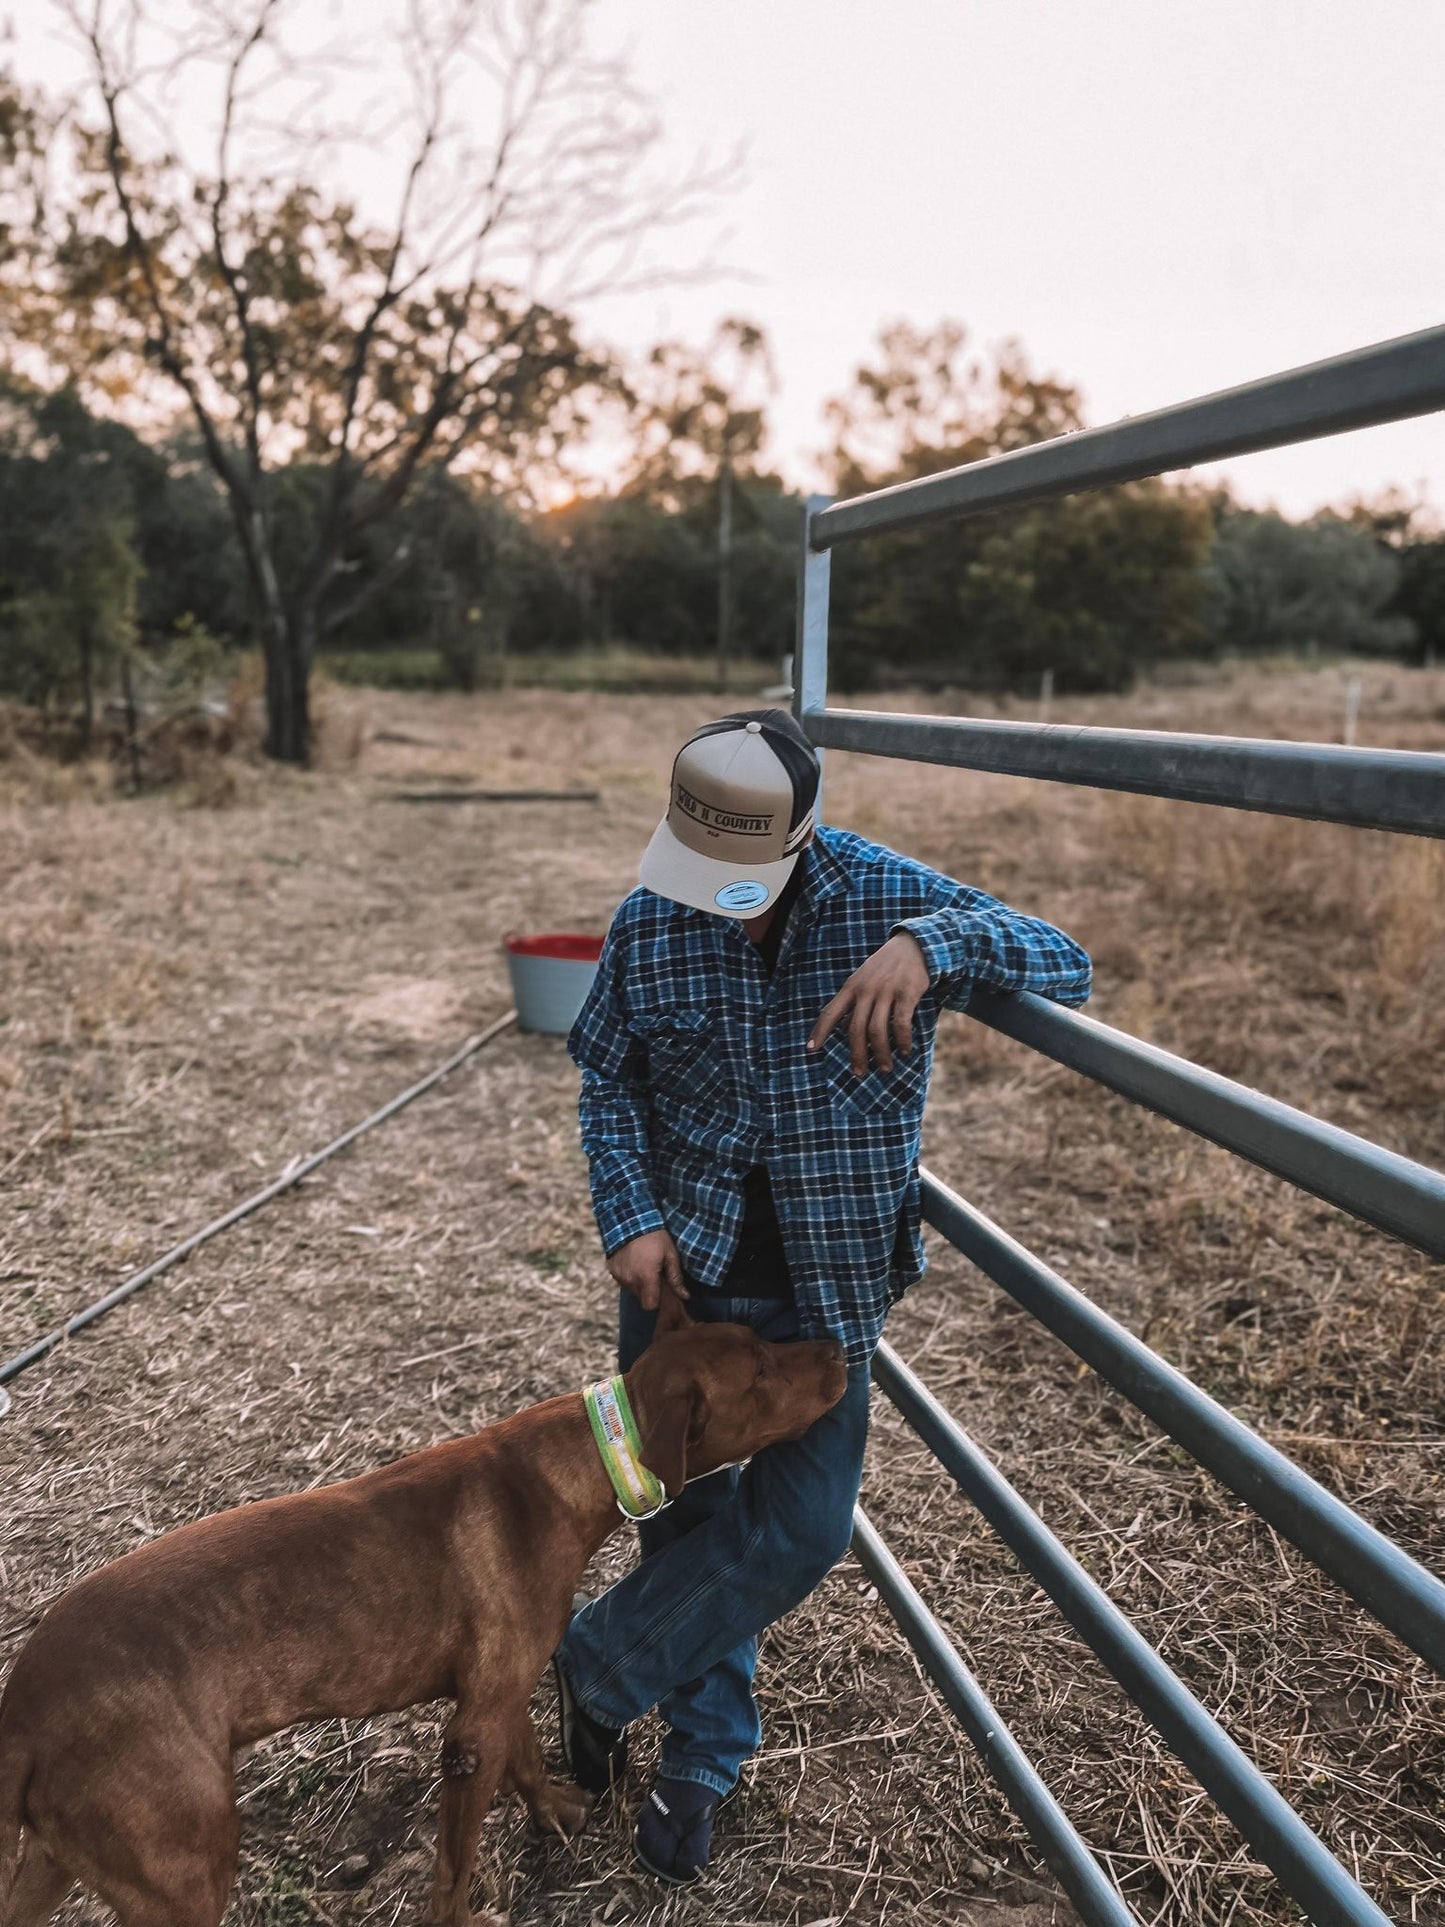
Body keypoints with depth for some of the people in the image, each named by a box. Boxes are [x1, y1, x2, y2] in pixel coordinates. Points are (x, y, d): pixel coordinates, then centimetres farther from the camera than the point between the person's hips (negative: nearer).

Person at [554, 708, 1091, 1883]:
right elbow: (608, 1081, 2)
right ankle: (706, 1755, 38)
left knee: (802, 1528, 0)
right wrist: (630, 1218, -11)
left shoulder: (885, 895, -14)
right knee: (691, 1517, 12)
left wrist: (935, 943, -38)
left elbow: (1064, 967, -19)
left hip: (826, 1289, 0)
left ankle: (598, 1666, 25)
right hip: (682, 1269, 1)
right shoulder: (648, 924, -9)